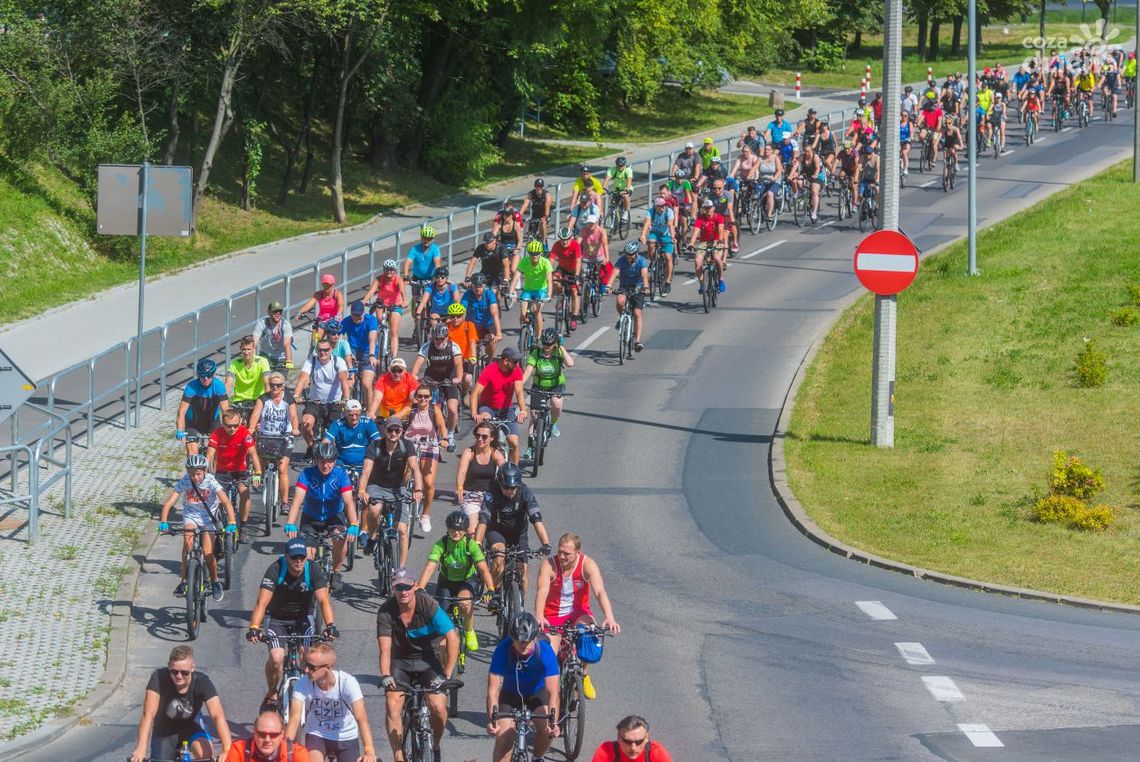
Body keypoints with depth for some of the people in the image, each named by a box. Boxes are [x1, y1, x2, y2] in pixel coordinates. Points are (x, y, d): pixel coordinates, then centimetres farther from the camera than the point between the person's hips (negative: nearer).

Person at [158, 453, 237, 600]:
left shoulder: (210, 482, -21)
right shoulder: (184, 482, -18)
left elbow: (227, 502, -28)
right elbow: (169, 502, -23)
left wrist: (231, 522, -42)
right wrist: (163, 522, -39)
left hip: (208, 517, -1)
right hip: (190, 516, 1)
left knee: (207, 553, -11)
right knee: (188, 544, -25)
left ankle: (215, 581, 16)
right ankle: (184, 582, -16)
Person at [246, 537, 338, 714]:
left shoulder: (314, 570, -19)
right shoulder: (275, 570, -23)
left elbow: (323, 600, -27)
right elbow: (262, 602, -31)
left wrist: (330, 625, -44)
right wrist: (254, 628, -46)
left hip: (303, 618, 1)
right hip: (276, 618, -1)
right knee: (276, 658, -23)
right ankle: (271, 695, 4)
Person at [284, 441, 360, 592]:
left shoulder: (341, 475, -21)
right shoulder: (307, 474, -22)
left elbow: (348, 502, -30)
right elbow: (297, 500, -32)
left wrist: (354, 525, -46)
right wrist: (290, 525, -48)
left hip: (334, 516, 0)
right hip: (311, 518, 0)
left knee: (340, 538, -31)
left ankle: (336, 573, -9)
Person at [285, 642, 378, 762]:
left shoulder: (348, 682, -26)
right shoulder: (303, 684, -22)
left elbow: (361, 718, -35)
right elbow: (294, 718, -28)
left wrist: (369, 751, -48)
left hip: (346, 739, 0)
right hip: (316, 735, 0)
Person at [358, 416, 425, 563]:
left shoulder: (406, 446, -14)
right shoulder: (375, 447, -17)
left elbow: (415, 468, -27)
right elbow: (366, 471, -30)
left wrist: (418, 490, -46)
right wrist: (361, 491, -49)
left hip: (397, 489, 1)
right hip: (376, 487, -1)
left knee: (402, 529, -10)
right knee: (374, 510, -34)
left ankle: (401, 568, 2)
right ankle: (371, 537, -4)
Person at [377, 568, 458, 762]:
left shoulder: (428, 605, -20)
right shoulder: (386, 612, -16)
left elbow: (453, 638, -20)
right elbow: (385, 648, -22)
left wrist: (447, 675, -24)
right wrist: (385, 676, -40)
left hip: (427, 660, -1)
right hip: (399, 662, 1)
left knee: (438, 707, -19)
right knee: (393, 707, -21)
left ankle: (435, 746, 10)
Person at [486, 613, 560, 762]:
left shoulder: (545, 651, -32)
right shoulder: (503, 650, -33)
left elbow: (553, 692, -36)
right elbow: (493, 689, -34)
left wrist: (553, 722, -50)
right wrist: (492, 720, -49)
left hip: (537, 691, 0)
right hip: (511, 693, 0)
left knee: (547, 730, -20)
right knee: (503, 737, -17)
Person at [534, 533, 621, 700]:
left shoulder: (588, 564, -17)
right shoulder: (549, 565, -18)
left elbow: (600, 592, -29)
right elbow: (541, 592, -30)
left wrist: (609, 617, -46)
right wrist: (539, 617, -49)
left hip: (578, 612, 0)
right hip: (553, 615, 0)